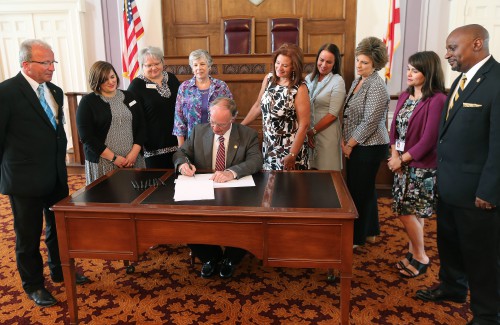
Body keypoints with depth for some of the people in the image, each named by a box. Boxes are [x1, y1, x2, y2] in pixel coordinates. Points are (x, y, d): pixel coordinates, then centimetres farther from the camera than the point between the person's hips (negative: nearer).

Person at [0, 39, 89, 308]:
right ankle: (33, 285, 30)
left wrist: (60, 163, 14)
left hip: (57, 175, 6)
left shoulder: (55, 92, 7)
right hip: (25, 179, -6)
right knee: (28, 235, 11)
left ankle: (60, 271, 41)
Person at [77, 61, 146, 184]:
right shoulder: (87, 102, 0)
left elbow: (141, 126, 8)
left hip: (133, 159, 3)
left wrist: (134, 152, -6)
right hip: (102, 162, -3)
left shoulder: (129, 97, 11)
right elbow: (86, 136, -6)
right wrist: (113, 158, -10)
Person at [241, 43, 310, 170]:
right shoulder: (268, 79, -1)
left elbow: (304, 124, -16)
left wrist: (292, 155, -17)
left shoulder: (299, 89, -16)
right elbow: (258, 106, 12)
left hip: (289, 148, -5)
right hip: (268, 146, 5)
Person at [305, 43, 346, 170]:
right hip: (307, 131, 4)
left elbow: (332, 114, -13)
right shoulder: (309, 78, 6)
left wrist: (312, 131, -11)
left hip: (327, 133, -4)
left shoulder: (338, 81, -8)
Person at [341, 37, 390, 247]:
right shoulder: (357, 82, 12)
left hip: (369, 148, -9)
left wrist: (349, 145, -13)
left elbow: (370, 122, -20)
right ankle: (370, 231, 33)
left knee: (359, 190, 1)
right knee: (365, 188, 18)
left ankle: (357, 237, 16)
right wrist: (344, 140, 4)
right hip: (356, 146, 9)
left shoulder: (376, 86, -16)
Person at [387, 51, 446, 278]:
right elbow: (394, 127, 8)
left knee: (407, 212, -2)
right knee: (412, 212, 14)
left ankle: (421, 257, 18)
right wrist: (394, 155, -6)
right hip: (403, 163, 7)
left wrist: (402, 158, -11)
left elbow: (429, 139, -18)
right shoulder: (405, 96, 8)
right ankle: (413, 253, 28)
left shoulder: (437, 100, -16)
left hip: (421, 166, -7)